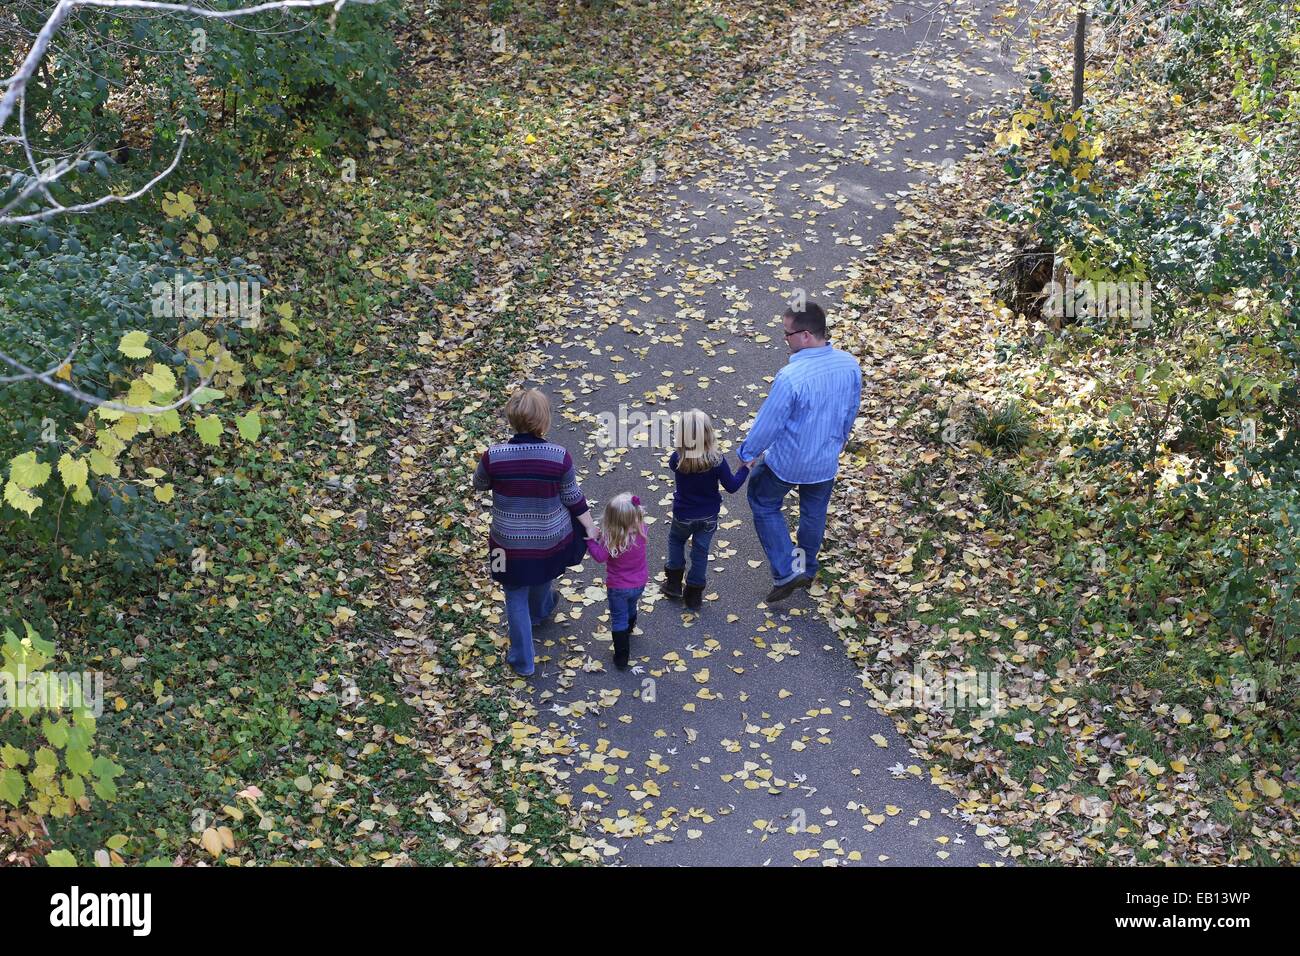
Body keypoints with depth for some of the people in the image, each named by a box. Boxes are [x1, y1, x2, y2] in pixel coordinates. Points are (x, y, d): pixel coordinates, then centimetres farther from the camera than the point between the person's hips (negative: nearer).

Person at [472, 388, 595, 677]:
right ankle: (540, 612, 67)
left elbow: (479, 484, -2)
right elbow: (573, 497, -9)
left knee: (516, 598, 20)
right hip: (550, 538, 2)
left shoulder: (493, 457, -23)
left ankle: (522, 661, 30)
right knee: (542, 578, 34)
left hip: (510, 542, -1)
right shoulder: (559, 457, -23)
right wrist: (590, 526, 7)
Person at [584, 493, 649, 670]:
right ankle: (628, 630, 61)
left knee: (619, 620, 11)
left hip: (618, 587, -5)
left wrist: (591, 540, -13)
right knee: (631, 608, 33)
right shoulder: (641, 529, -19)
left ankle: (621, 657, 14)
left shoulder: (611, 539, -31)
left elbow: (600, 557, -23)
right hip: (639, 583, 5)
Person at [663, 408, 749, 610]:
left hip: (683, 516, 0)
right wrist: (745, 467, -1)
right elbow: (732, 486, -13)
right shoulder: (717, 461, -25)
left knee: (676, 540, 28)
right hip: (708, 516, 0)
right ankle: (694, 595, 24)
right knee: (701, 551, 15)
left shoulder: (677, 460, -23)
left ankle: (674, 583, 31)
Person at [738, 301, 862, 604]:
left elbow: (768, 422, -22)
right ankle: (807, 570, 48)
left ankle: (785, 571, 17)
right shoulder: (850, 365, -15)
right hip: (826, 461, 5)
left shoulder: (790, 377, -35)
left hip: (787, 463, -5)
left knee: (764, 504, 22)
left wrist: (747, 453, -3)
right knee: (814, 513, 27)